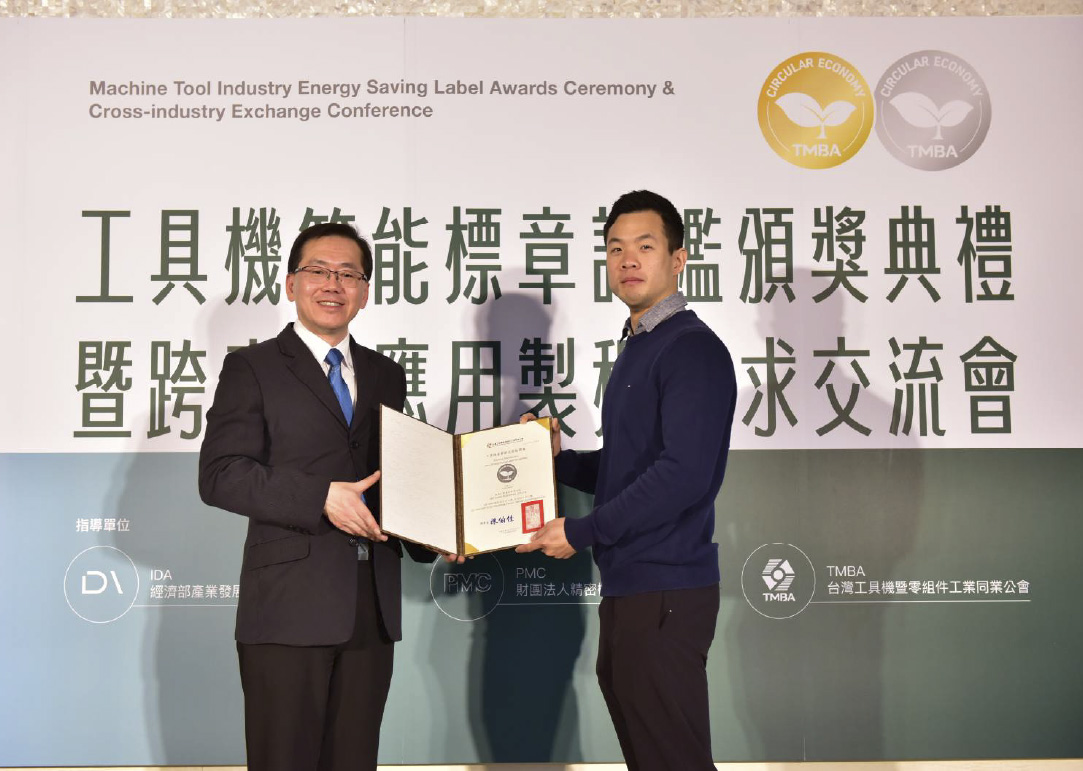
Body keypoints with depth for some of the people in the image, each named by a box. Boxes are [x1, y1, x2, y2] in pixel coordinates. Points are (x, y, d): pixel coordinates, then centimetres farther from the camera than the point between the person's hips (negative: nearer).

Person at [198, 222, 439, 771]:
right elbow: (219, 475, -8)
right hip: (289, 604, -4)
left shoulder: (386, 377, 17)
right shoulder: (253, 368, 2)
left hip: (372, 606, 5)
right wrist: (321, 498, -18)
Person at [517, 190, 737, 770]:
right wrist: (558, 458, 5)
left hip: (665, 591, -9)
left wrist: (581, 533, -16)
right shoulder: (634, 350, 17)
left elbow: (683, 474, -22)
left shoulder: (692, 349, -12)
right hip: (626, 586, 9)